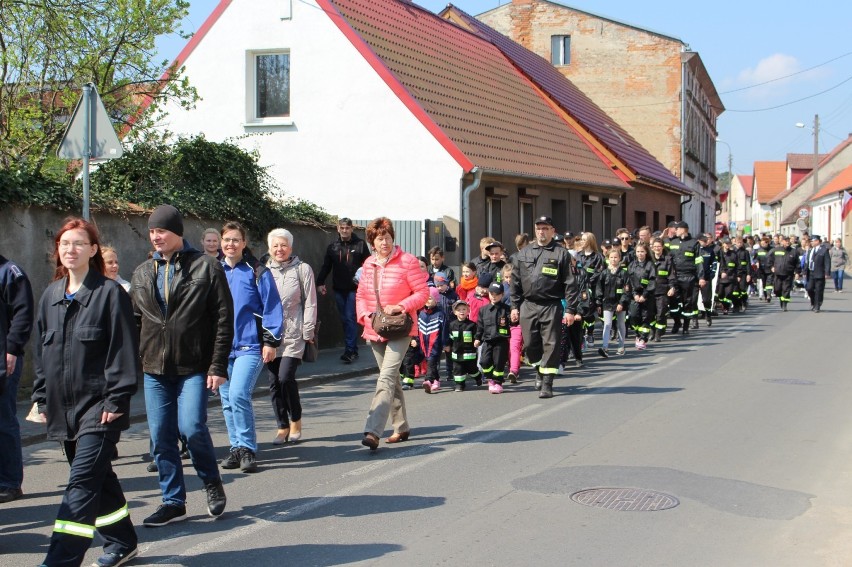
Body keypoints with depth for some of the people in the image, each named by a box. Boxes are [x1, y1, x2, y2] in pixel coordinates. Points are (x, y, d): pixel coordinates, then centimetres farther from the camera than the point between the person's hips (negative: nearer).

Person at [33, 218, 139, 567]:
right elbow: (42, 350, 17)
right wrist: (42, 397, 13)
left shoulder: (110, 293, -7)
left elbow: (124, 351, -11)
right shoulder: (51, 296, 12)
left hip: (98, 406, -7)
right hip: (63, 406, 7)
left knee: (82, 485, -10)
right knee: (99, 478, 17)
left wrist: (116, 400, -15)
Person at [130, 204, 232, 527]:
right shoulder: (142, 274, 12)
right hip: (154, 368, 5)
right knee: (161, 437, 5)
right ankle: (173, 502, 18)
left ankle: (212, 482, 12)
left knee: (192, 427, -15)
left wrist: (218, 366, -11)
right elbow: (133, 320, 16)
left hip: (194, 367, -5)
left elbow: (223, 319, -5)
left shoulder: (206, 267, -2)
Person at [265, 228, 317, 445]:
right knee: (274, 382, 4)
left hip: (293, 334, -4)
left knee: (286, 377, -14)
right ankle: (283, 427, 15)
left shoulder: (302, 269, 3)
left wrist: (308, 332, -3)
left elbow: (310, 303, 2)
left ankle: (295, 420, 8)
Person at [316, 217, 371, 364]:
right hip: (339, 289, 4)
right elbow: (326, 266, 11)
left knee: (350, 318, -9)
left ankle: (350, 350, -6)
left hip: (354, 288, -4)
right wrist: (320, 283, 0)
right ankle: (352, 349, 14)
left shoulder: (360, 245, 0)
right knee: (344, 319, 7)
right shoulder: (332, 247, 10)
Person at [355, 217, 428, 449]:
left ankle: (373, 431, -24)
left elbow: (422, 293, -8)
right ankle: (401, 427, 28)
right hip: (375, 330, 6)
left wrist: (400, 307, -20)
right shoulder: (369, 264, 8)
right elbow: (361, 295, 15)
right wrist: (366, 315, -3)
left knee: (386, 378, -17)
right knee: (391, 378, 15)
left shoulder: (407, 261, -8)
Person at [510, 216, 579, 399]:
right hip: (528, 305, 3)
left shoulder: (561, 254, 0)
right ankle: (539, 369, 32)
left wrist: (570, 310, -9)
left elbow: (570, 283, -3)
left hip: (551, 306, -3)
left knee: (551, 344, -4)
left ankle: (547, 383, 2)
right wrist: (515, 306, 8)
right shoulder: (523, 254, 11)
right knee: (530, 343, 5)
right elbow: (515, 281, 14)